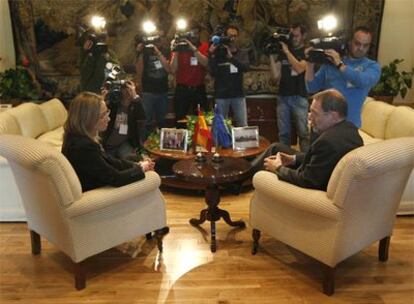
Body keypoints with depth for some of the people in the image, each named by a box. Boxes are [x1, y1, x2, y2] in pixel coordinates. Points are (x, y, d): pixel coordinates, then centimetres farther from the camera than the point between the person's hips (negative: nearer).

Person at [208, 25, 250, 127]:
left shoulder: (242, 53, 8)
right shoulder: (218, 53, 2)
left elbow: (245, 67, -12)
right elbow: (213, 73, -7)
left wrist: (231, 57, -23)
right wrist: (212, 55, -16)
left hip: (238, 95, 1)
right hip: (221, 95, -1)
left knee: (243, 126, 1)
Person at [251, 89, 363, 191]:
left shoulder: (328, 141, -37)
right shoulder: (349, 128, -6)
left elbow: (306, 181, -29)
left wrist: (278, 168, -14)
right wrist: (294, 158, 2)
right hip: (321, 177, 9)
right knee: (276, 147, 16)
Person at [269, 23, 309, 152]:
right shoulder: (282, 52, 12)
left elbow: (299, 69, -16)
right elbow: (275, 76, 6)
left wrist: (287, 51, -12)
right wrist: (272, 57, -3)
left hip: (299, 97, -4)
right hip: (283, 96, 4)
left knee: (303, 133, -3)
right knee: (283, 133, 7)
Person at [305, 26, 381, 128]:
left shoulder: (372, 66, 3)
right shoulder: (331, 61, 8)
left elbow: (363, 81, -20)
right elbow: (312, 88, 7)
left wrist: (339, 64, -15)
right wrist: (310, 65, -6)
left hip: (348, 124, -2)